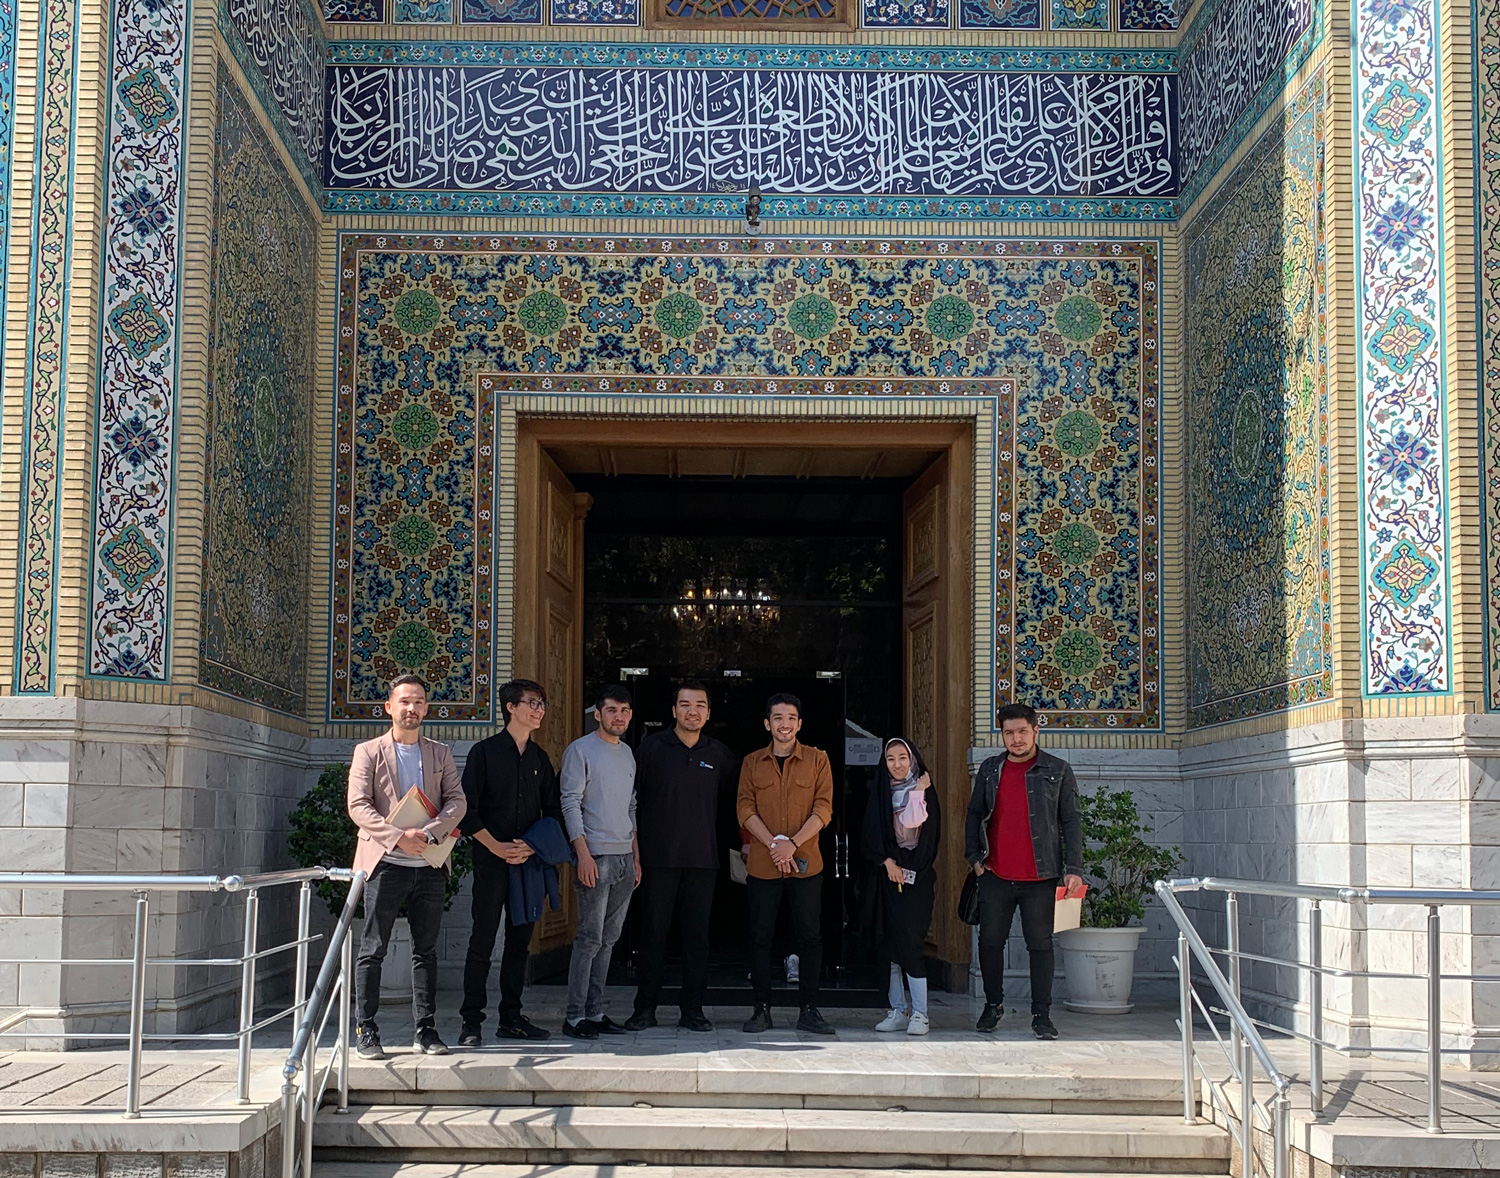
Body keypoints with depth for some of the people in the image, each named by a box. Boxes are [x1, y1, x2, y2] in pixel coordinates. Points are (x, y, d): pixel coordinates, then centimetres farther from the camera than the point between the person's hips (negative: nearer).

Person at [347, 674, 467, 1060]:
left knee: (426, 950, 7)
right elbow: (358, 805, -5)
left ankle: (426, 1029, 12)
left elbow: (457, 801, 4)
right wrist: (398, 837, -17)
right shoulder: (368, 752, 5)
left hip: (430, 866, 3)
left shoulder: (441, 754, 14)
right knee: (373, 950, -1)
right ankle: (366, 1031, 5)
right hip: (386, 863, -3)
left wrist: (429, 832, -14)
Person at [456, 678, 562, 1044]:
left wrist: (533, 847, -4)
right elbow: (466, 811, -5)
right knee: (483, 940, -5)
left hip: (530, 862, 5)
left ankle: (512, 1018, 14)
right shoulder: (485, 752, -1)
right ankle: (472, 1021, 0)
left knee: (520, 941, 7)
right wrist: (496, 846, -12)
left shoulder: (539, 758, 13)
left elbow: (554, 813, 12)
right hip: (491, 862, -5)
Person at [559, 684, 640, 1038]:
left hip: (625, 857, 7)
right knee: (590, 938, -9)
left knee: (608, 939, 7)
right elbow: (571, 803, -9)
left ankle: (595, 1012, 12)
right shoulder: (579, 751, -4)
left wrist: (636, 856, 17)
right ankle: (575, 1017, -5)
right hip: (596, 856, -7)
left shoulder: (628, 753, 17)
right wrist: (583, 854, -17)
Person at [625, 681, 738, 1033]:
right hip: (658, 857, -2)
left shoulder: (719, 753, 9)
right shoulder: (652, 747, 1)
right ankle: (645, 1008, 8)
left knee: (697, 935, 4)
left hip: (702, 858, 2)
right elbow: (631, 796, 2)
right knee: (653, 932, 1)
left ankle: (692, 1008, 11)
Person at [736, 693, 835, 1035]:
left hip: (806, 864, -1)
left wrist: (792, 844, -15)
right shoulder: (752, 763, 9)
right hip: (762, 865, 1)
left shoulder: (817, 760, 5)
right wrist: (774, 844, -14)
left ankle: (809, 1010, 7)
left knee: (809, 938, 0)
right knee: (760, 937, 3)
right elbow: (745, 810, 1)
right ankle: (762, 1009, 10)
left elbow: (823, 809, -3)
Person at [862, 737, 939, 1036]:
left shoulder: (925, 791, 0)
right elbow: (872, 834, 4)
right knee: (892, 943, 4)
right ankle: (899, 1010, 10)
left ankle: (919, 1014, -8)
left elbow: (927, 833, -9)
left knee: (908, 942, -12)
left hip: (916, 877, -4)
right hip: (888, 875, 4)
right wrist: (888, 862, -6)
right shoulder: (880, 793, 11)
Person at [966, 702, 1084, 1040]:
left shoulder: (1058, 771, 2)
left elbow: (1071, 821, 2)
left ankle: (1041, 1015, 9)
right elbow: (974, 815, 16)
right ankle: (993, 1005, 25)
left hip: (1039, 878, -3)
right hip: (995, 875, 3)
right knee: (990, 942, 7)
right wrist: (974, 856, 5)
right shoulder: (990, 770, 10)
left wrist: (1074, 868, -4)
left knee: (1040, 944, 1)